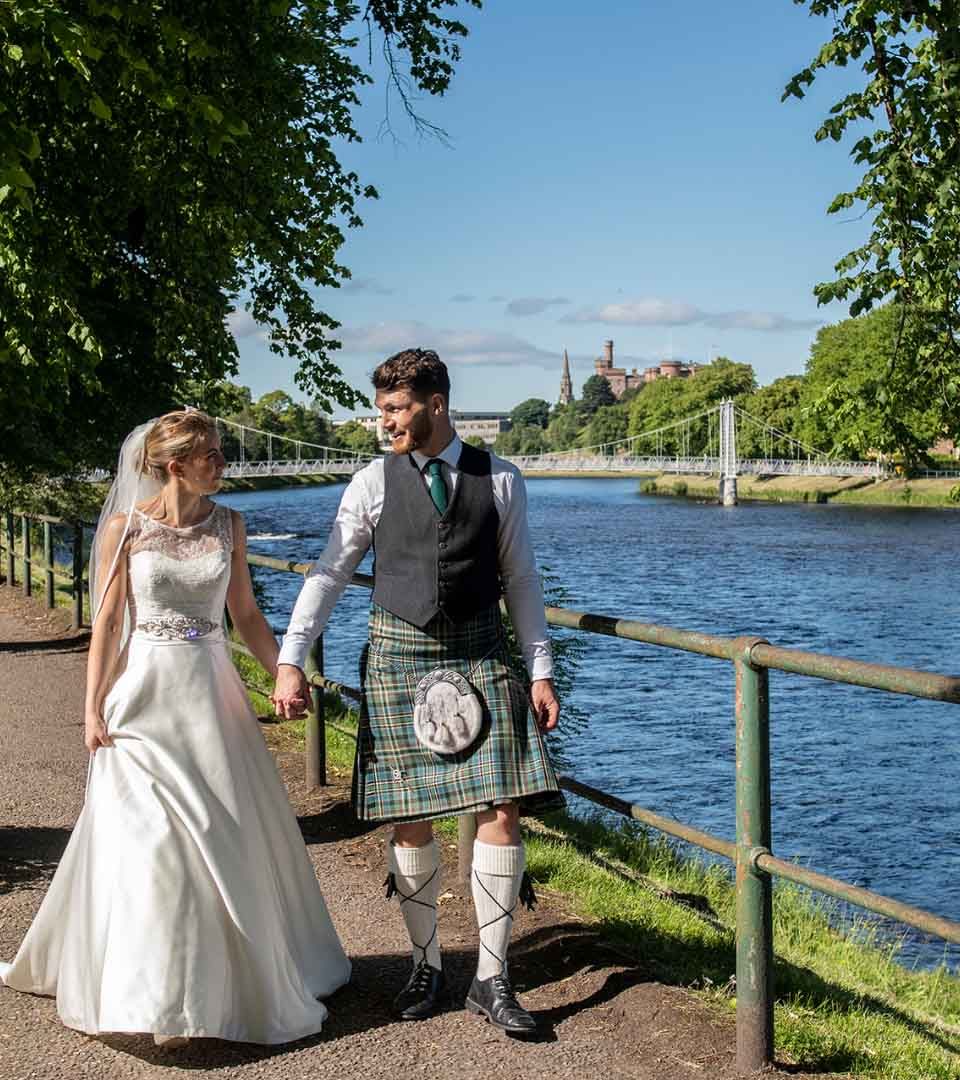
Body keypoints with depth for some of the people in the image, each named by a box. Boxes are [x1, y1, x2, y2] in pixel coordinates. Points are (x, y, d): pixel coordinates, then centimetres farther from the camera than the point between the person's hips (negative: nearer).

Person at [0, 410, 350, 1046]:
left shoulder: (227, 525, 4)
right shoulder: (125, 526, -5)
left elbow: (245, 614, 10)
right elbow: (107, 620, -4)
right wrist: (94, 708, -7)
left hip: (212, 693, 4)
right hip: (146, 693, -3)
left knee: (231, 837, 8)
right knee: (152, 843, -2)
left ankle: (243, 974, 27)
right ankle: (160, 998, 12)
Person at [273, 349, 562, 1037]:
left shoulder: (500, 481, 4)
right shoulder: (375, 483, 2)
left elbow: (521, 581, 7)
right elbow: (329, 574, 2)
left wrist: (541, 670, 3)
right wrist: (290, 660, -5)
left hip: (479, 656, 0)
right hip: (398, 656, 0)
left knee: (501, 810, -6)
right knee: (410, 819, 4)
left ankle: (492, 981, 7)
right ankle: (427, 966, 23)